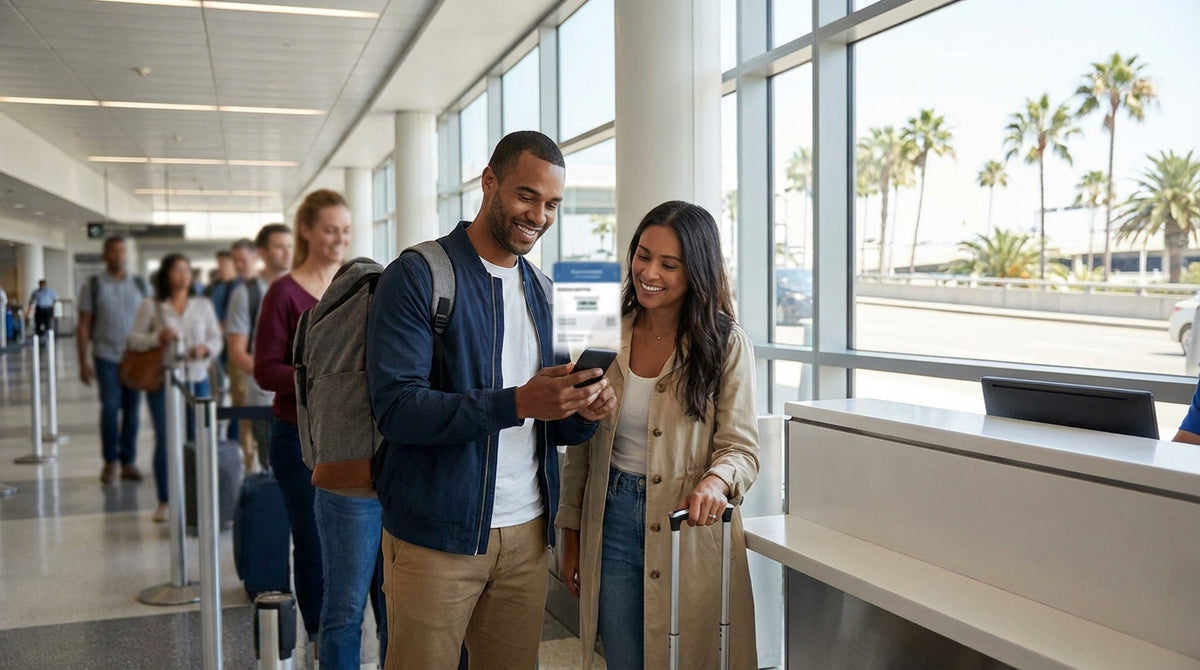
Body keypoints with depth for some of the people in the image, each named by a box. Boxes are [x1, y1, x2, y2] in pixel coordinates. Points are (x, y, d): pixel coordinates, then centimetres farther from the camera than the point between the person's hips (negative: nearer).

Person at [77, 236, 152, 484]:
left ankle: (128, 462, 14)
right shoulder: (92, 286, 3)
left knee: (132, 409, 4)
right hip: (107, 357, -2)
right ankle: (110, 461, 11)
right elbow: (83, 326, 3)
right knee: (110, 408, -6)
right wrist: (83, 362, -2)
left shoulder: (140, 284, 8)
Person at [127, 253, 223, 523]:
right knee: (164, 440, 0)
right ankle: (164, 501, 9)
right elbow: (133, 338, 2)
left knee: (198, 438, 2)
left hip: (197, 379, 2)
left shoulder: (203, 305, 9)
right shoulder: (151, 306, 2)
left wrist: (206, 348, -11)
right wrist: (157, 338, -15)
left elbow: (216, 338, 10)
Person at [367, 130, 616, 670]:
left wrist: (581, 413, -7)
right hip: (437, 534, -6)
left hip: (527, 532, 6)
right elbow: (396, 407, -19)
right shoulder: (417, 276, -8)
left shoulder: (535, 289, 13)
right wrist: (516, 403, -29)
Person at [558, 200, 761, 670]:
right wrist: (571, 537, 9)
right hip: (613, 521, 3)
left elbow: (741, 448, -8)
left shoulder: (727, 345, -6)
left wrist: (715, 482, -30)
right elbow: (580, 447, 8)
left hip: (691, 527, -2)